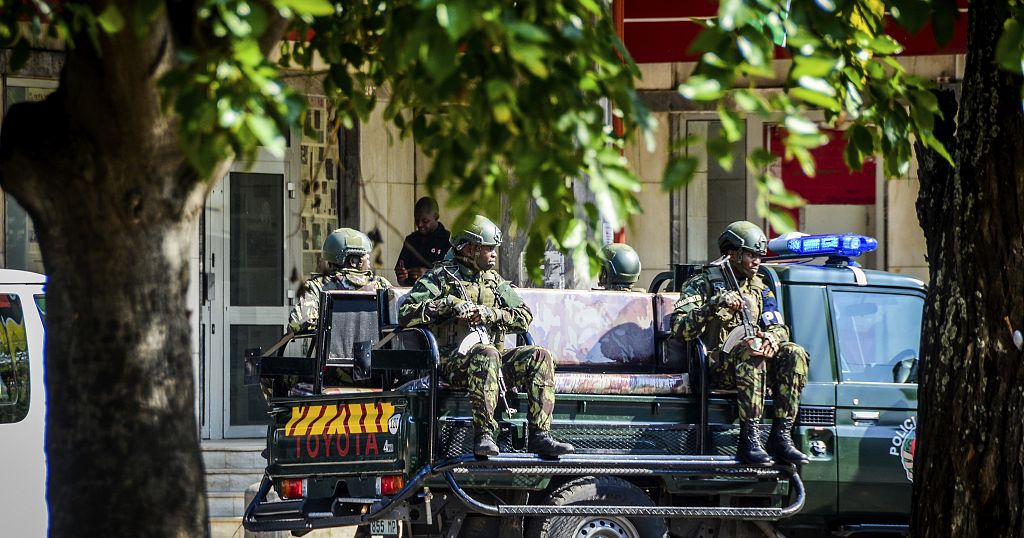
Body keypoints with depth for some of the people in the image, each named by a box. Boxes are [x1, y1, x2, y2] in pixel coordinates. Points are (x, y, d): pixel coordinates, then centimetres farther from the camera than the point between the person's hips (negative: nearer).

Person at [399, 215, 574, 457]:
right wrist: (449, 305, -15)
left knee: (539, 357, -16)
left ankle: (539, 435, -23)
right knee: (486, 354, -38)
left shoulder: (493, 280, 21)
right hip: (452, 361, -6)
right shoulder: (441, 277, 4)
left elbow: (524, 315, 12)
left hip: (494, 360, 6)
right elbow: (406, 315, -6)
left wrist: (490, 314, -6)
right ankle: (483, 435, -42)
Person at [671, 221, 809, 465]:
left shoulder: (760, 290, 20)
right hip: (715, 367, -6)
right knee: (750, 353, -37)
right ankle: (749, 439, -38)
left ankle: (781, 436, -26)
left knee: (794, 354, -21)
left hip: (750, 363, 6)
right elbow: (680, 328, -12)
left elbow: (779, 328, 11)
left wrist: (771, 338, -14)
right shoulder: (702, 284, 2)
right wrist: (715, 305, -25)